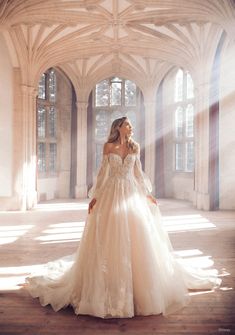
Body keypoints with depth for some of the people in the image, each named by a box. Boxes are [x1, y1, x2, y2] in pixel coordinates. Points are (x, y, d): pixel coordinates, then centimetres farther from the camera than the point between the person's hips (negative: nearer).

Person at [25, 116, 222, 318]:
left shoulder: (135, 147, 11)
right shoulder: (109, 146, 2)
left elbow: (138, 172, 14)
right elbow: (103, 172, 1)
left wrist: (148, 194, 12)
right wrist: (96, 195, -5)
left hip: (132, 194, 3)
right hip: (112, 194, -2)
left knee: (136, 238, 3)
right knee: (110, 239, -1)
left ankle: (139, 282, 17)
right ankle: (110, 285, 12)